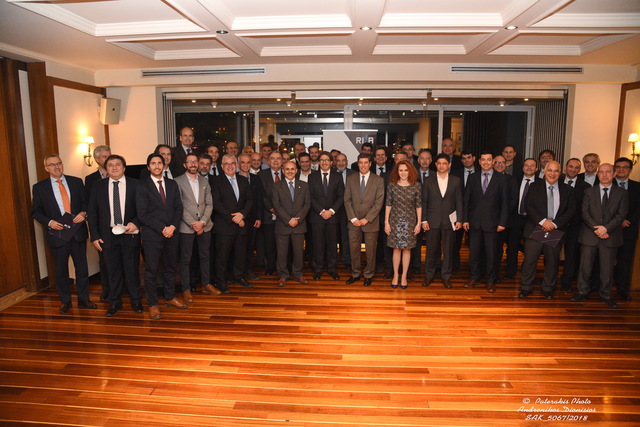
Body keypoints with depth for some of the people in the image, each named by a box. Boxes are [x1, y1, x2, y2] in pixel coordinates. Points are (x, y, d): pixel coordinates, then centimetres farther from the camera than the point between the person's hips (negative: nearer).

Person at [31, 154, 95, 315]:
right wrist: (49, 222, -14)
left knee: (82, 268, 10)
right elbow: (36, 211, 3)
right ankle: (65, 301, 26)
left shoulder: (76, 182, 3)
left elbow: (86, 201, 8)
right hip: (57, 234, -1)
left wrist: (83, 213, -12)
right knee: (61, 270, 11)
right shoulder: (39, 187, 0)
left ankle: (83, 299, 24)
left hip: (78, 232, 1)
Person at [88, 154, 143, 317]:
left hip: (130, 234, -1)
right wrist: (94, 236, -1)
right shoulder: (98, 186, 5)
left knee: (132, 269, 7)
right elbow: (92, 213, 5)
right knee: (113, 271, 11)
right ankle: (115, 302, 26)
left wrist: (135, 223, -16)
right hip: (107, 235, 2)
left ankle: (136, 301, 24)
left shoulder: (135, 184, -1)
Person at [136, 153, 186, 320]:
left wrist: (173, 227, -8)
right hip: (152, 235, -4)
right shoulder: (143, 186, -4)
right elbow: (142, 214, -10)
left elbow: (178, 208, 7)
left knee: (170, 267, 14)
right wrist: (162, 228, -14)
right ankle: (153, 304, 14)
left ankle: (170, 297, 29)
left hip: (171, 233, 4)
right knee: (151, 270, 3)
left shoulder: (172, 184, 10)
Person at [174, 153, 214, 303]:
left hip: (204, 226, 4)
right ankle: (186, 289, 14)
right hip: (186, 227, -4)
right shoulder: (178, 181, -2)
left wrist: (202, 222, -8)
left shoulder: (204, 181, 11)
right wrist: (192, 223, -13)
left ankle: (206, 284, 26)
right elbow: (179, 206, -7)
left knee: (204, 256, 13)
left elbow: (209, 204, 6)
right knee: (185, 259, 4)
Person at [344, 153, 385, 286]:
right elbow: (347, 200, 3)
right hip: (353, 221, 2)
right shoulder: (351, 179, 6)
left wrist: (367, 219, -12)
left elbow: (379, 202, -6)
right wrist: (353, 218, -7)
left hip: (371, 222, -2)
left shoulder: (378, 180, -2)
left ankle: (369, 275, 23)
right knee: (354, 249, 8)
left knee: (370, 250, 7)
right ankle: (355, 274, 24)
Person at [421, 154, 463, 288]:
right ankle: (429, 275, 19)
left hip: (449, 221, 0)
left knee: (448, 250, 6)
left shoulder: (456, 181, 5)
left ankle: (446, 276, 19)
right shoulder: (428, 181, 5)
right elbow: (424, 202, 4)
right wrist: (424, 220, -2)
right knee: (431, 250, 5)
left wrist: (459, 220, -2)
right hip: (433, 221, 0)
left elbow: (459, 201, 4)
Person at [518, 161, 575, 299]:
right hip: (535, 229, -1)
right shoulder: (535, 186, 3)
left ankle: (548, 289, 25)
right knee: (529, 260, -1)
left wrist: (555, 224, -13)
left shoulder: (567, 190, 7)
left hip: (556, 231, 2)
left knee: (552, 262, 10)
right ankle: (526, 287, 13)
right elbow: (528, 206, -5)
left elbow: (571, 210, 0)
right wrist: (543, 221, -16)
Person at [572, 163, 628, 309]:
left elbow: (621, 214, -3)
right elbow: (585, 213, -1)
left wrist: (606, 228, -16)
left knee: (607, 268, 6)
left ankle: (606, 295, 21)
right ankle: (582, 292, 17)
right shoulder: (589, 192, 7)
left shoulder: (621, 193, 7)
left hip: (610, 237, 0)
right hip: (589, 236, 0)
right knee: (585, 266, 4)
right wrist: (596, 228, -13)